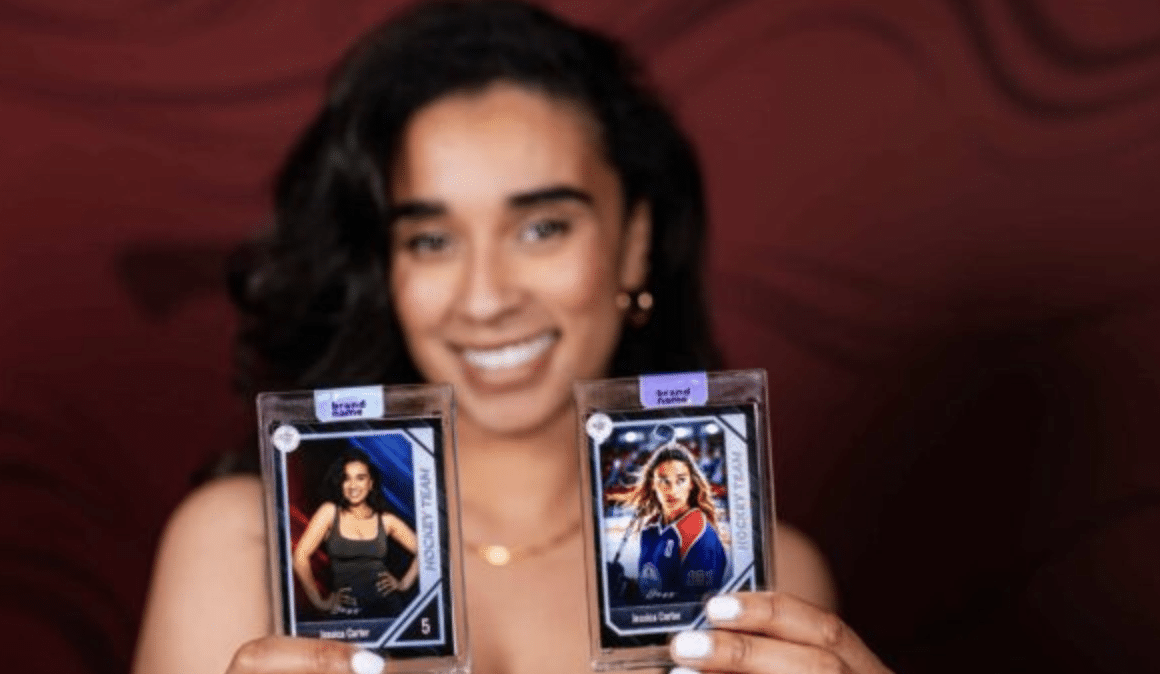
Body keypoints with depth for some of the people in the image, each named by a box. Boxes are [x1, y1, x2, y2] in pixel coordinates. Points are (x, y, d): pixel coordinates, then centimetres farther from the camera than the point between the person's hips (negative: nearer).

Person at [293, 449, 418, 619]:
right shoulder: (330, 512, 2)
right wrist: (320, 602, -3)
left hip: (385, 607, 1)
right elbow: (300, 556, -4)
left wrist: (404, 584, 6)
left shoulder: (386, 520, 8)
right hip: (345, 610, -1)